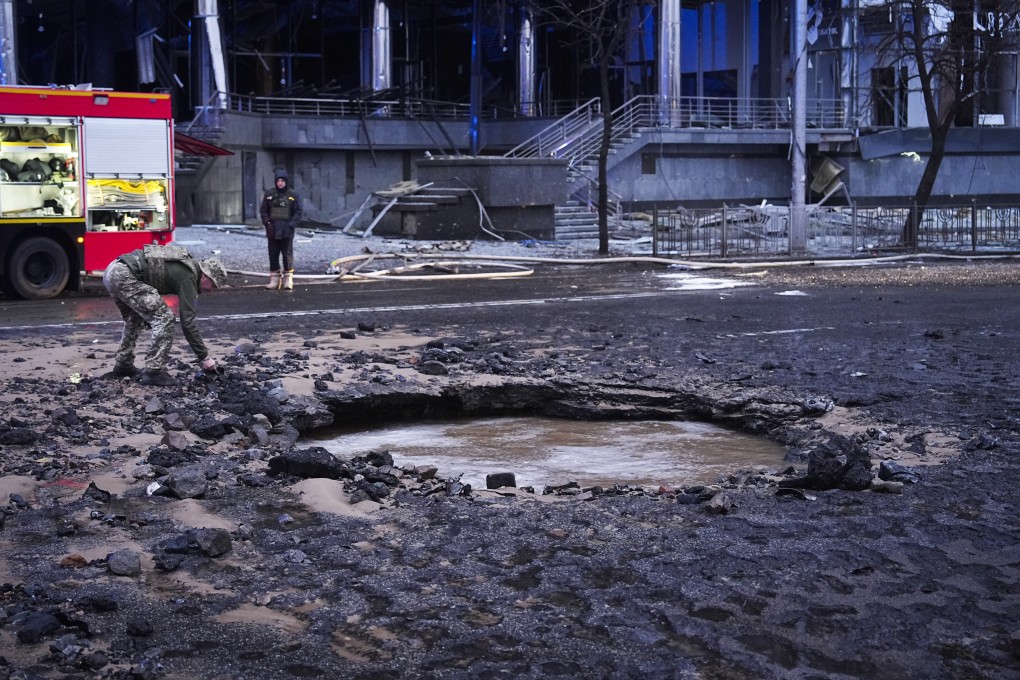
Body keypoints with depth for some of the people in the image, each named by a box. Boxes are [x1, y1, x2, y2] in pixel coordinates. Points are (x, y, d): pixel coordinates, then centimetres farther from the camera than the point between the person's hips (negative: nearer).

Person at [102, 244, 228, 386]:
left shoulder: (185, 263, 22)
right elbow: (188, 321, -8)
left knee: (134, 319, 28)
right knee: (164, 318, -8)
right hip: (125, 275, -10)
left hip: (111, 271, 10)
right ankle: (154, 371, -7)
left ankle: (123, 365, 34)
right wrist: (204, 357, -3)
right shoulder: (187, 277, -6)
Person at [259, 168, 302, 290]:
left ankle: (288, 279, 1)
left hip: (287, 231, -2)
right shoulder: (269, 194, 7)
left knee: (287, 254, -3)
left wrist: (291, 225, -10)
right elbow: (264, 211, 11)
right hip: (272, 230, 2)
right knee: (273, 255, 6)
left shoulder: (293, 195, 1)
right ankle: (274, 279, 12)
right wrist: (267, 223, -3)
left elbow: (297, 212, 2)